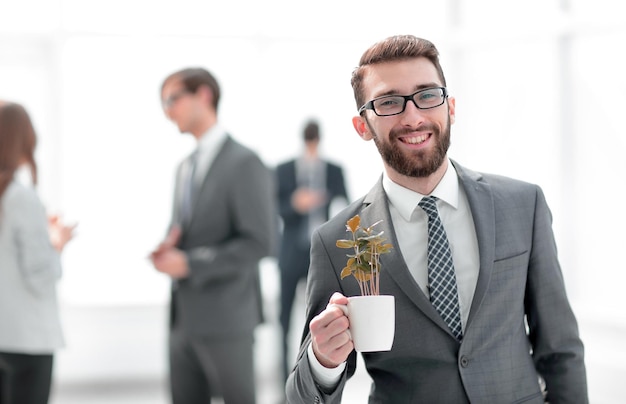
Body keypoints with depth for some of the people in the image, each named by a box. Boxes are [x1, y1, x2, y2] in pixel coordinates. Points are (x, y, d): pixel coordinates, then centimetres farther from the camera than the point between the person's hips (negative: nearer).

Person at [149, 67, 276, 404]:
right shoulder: (186, 167, 17)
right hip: (184, 317, 8)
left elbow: (259, 243, -16)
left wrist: (188, 263, -19)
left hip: (225, 318, -8)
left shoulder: (243, 162, -10)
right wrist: (167, 251, -1)